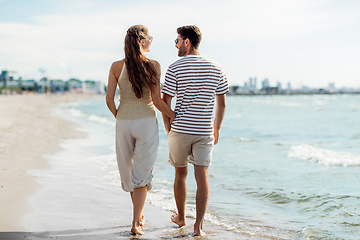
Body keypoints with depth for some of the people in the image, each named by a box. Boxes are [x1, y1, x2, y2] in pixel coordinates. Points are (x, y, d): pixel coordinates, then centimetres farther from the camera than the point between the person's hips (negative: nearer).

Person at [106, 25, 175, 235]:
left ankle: (139, 214, 34)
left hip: (124, 122, 3)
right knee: (142, 172, 4)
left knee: (128, 169, 19)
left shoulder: (117, 66, -1)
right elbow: (157, 100, -13)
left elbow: (110, 99, -2)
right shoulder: (153, 65, -9)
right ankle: (136, 223, 0)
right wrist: (175, 117, 0)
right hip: (146, 122, -3)